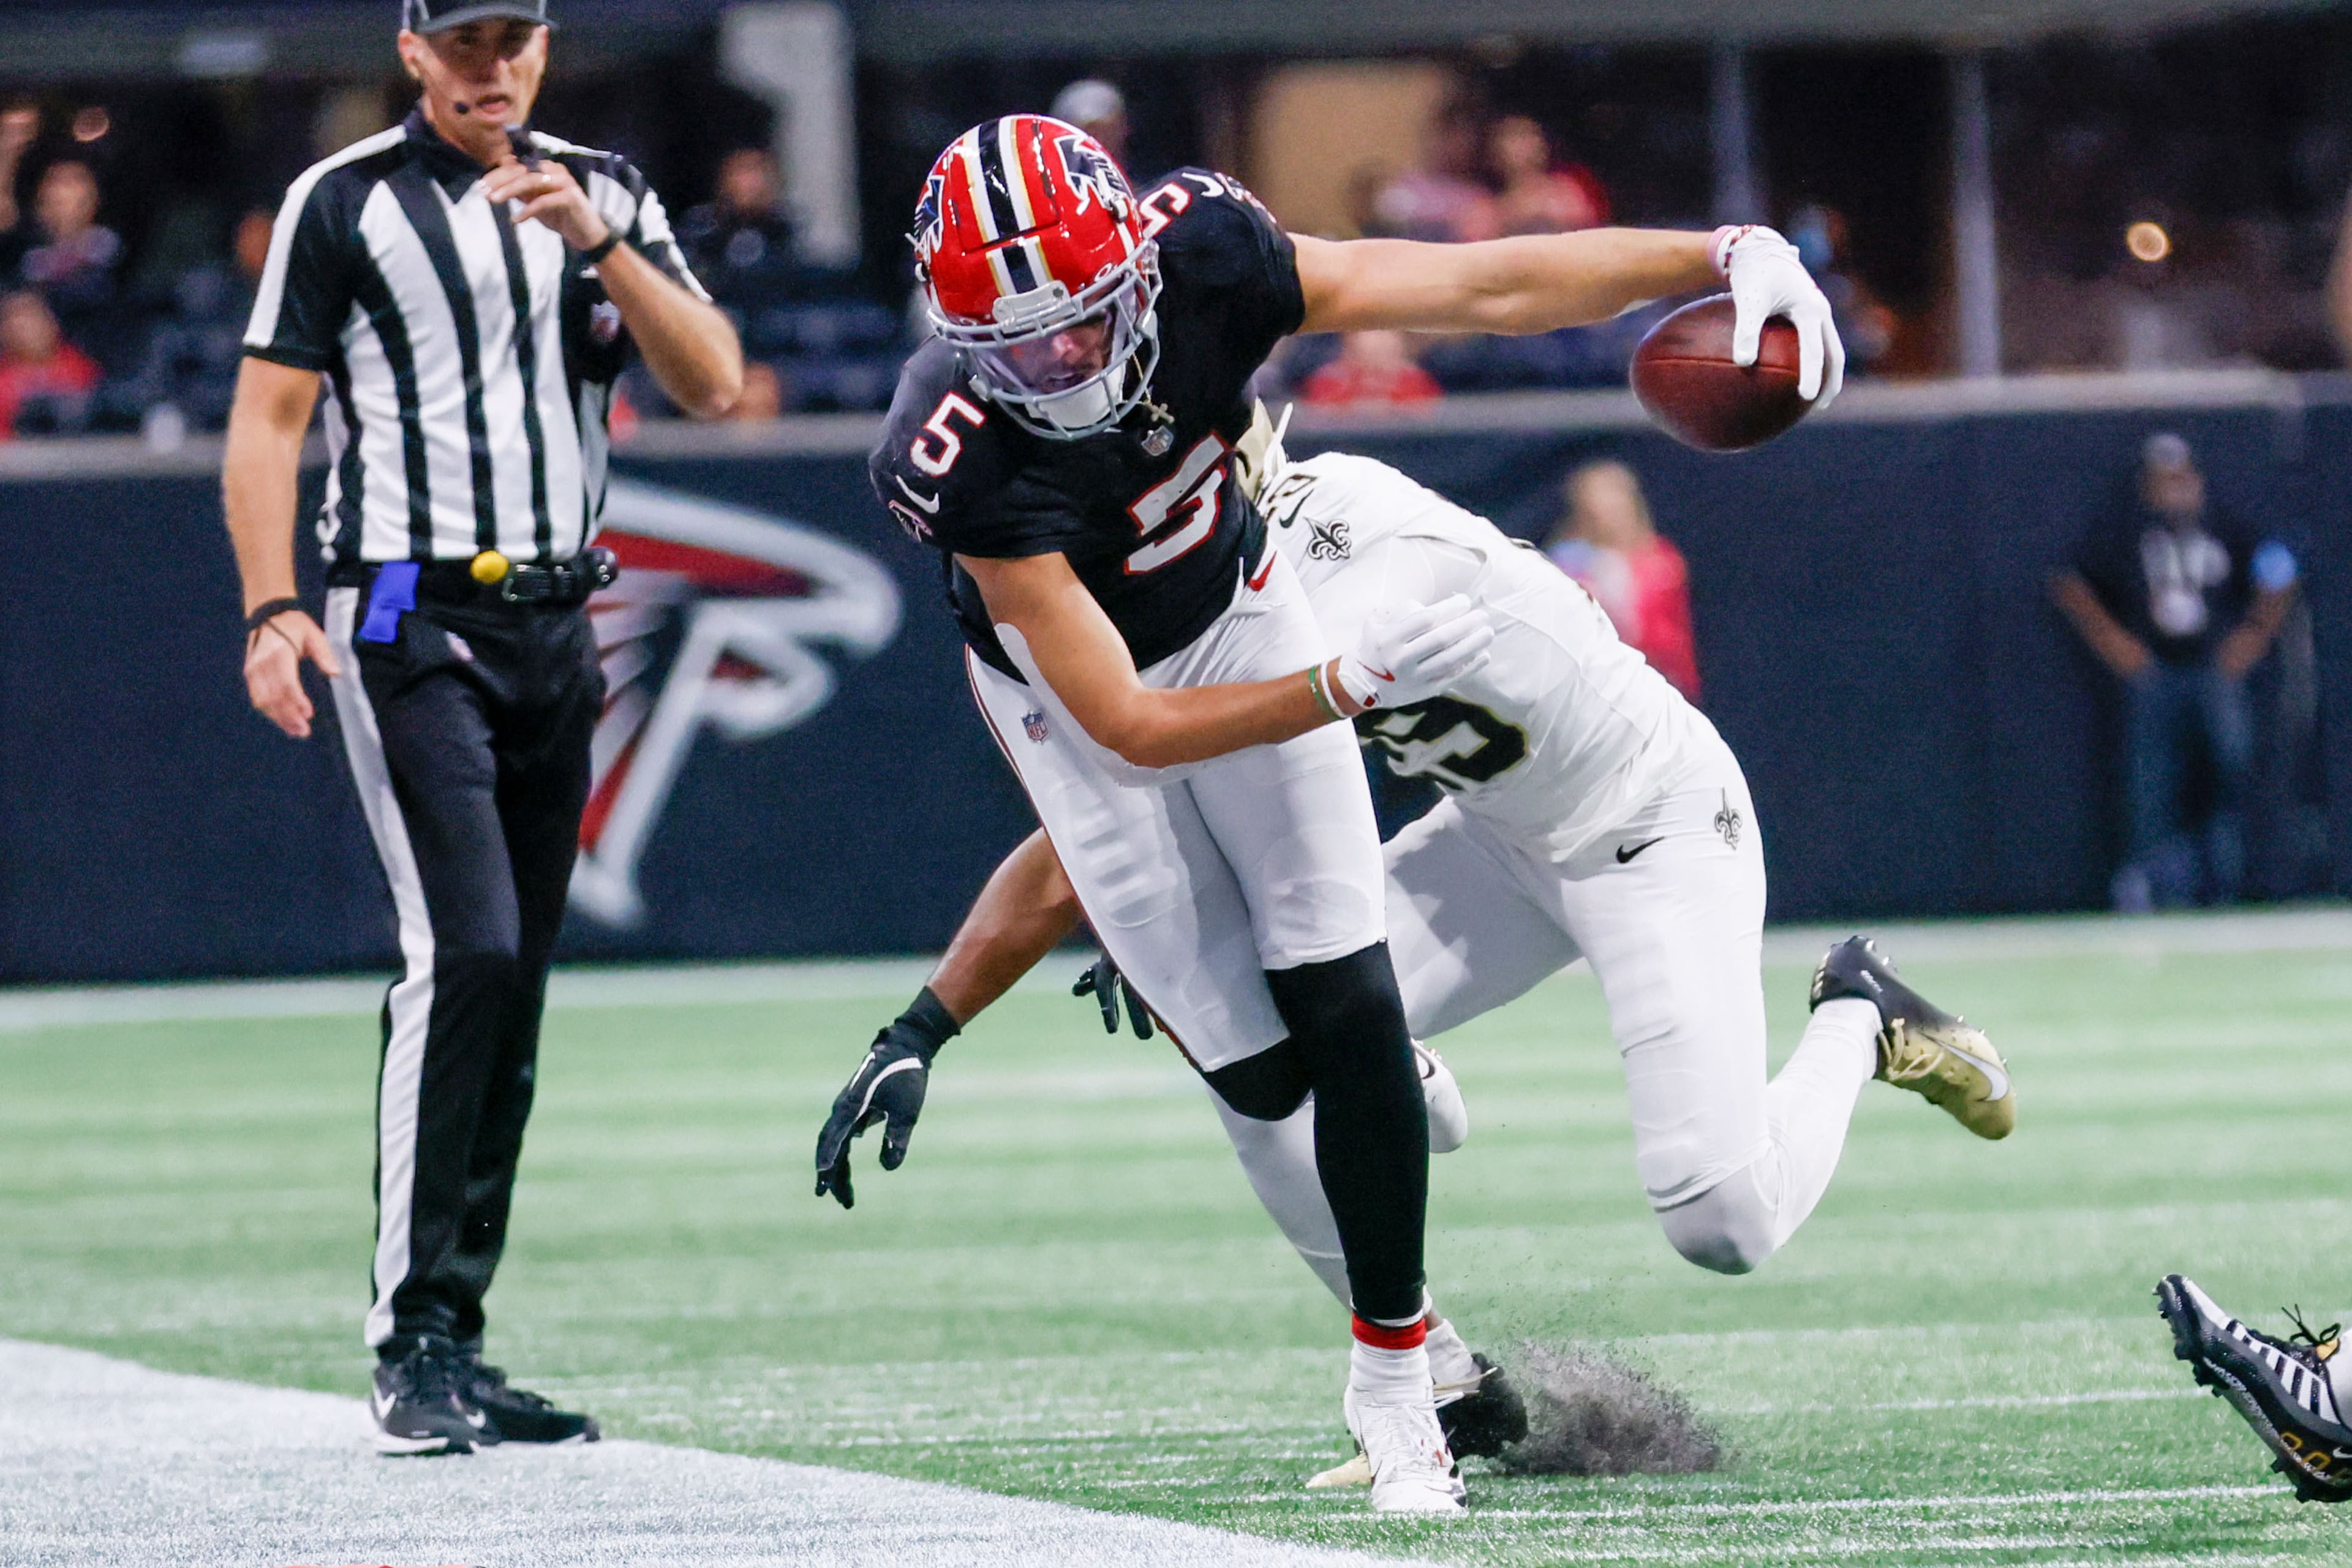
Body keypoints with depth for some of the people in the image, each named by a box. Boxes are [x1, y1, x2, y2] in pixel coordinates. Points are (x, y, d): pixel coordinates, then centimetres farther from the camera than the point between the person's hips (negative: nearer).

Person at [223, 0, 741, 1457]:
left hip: (558, 627, 5)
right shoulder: (345, 202, -1)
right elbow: (269, 416, -3)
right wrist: (274, 609, -15)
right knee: (465, 955, -18)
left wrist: (598, 242, -13)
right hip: (409, 621, -5)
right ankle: (413, 1348, -16)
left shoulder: (607, 196, 11)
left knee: (512, 992, 6)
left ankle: (455, 1342, 12)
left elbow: (715, 382, 0)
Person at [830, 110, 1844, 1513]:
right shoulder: (964, 457, -38)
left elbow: (1484, 287, -28)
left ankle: (1394, 1371, 7)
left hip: (1236, 611, 2)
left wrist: (1724, 255, -37)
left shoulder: (1201, 262, -30)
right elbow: (1128, 730, -33)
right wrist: (1354, 684, -42)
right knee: (1261, 1072, -6)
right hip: (1075, 686, -2)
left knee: (1346, 1011, -7)